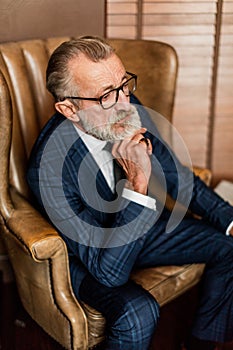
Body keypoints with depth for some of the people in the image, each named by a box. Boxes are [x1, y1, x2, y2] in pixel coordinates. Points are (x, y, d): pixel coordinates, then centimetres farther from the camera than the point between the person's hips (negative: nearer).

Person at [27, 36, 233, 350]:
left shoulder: (131, 110, -18)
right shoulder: (49, 167, -35)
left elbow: (178, 177, 0)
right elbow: (110, 271, -34)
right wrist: (138, 182, -42)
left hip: (141, 223, 6)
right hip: (86, 253, -6)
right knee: (138, 312, -33)